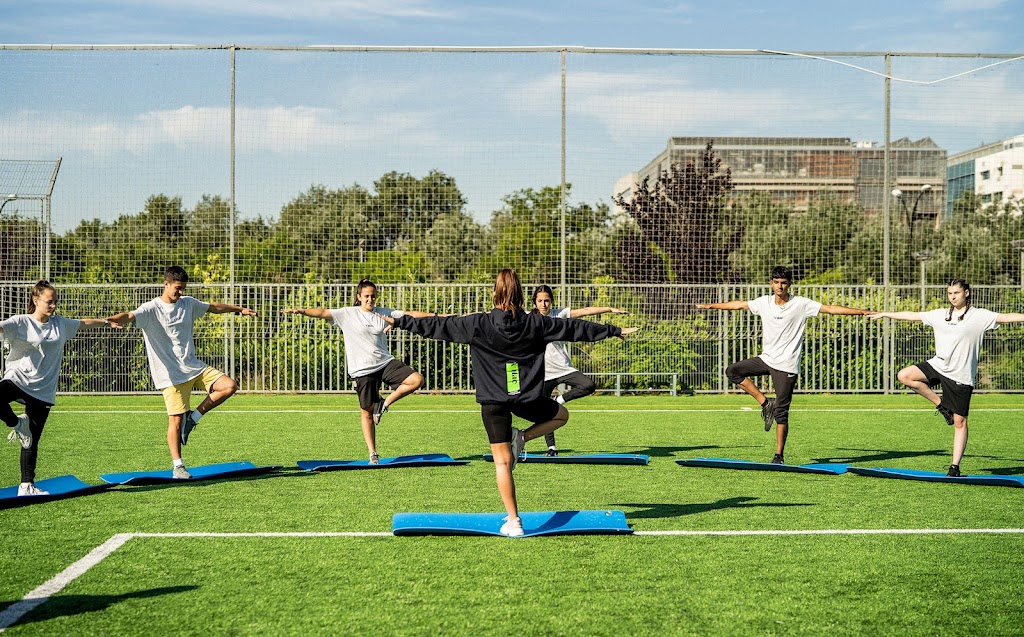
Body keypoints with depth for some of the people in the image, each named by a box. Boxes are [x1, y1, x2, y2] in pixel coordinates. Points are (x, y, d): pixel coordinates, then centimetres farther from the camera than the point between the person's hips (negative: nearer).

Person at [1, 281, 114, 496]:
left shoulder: (60, 323, 11)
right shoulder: (21, 323, -4)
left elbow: (84, 323, 28)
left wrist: (107, 322, 36)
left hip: (42, 390, 3)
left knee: (32, 440, 4)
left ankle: (27, 485, 13)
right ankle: (17, 424, -7)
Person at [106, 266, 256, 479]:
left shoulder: (188, 303, 9)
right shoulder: (152, 309, -10)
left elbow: (214, 307, 25)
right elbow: (131, 316, -29)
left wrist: (240, 309, 33)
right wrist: (115, 319, -51)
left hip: (194, 366, 6)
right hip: (172, 374, -6)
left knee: (229, 386, -8)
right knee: (176, 421, -6)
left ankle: (193, 417, 6)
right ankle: (177, 466, 8)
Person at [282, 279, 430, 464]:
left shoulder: (384, 313, 9)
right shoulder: (347, 314, 0)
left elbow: (410, 314, 9)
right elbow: (323, 313, -10)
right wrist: (301, 310, -25)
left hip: (386, 362, 3)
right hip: (363, 370, -3)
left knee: (416, 379, -18)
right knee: (367, 413, 1)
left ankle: (383, 405, 0)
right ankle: (373, 454, 12)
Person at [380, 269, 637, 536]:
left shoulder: (479, 324, -4)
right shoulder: (535, 323, 0)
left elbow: (437, 325, 1)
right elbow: (574, 327, 9)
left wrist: (400, 322, 13)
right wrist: (614, 330, 19)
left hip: (493, 402, 0)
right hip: (527, 399, 0)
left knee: (503, 462, 3)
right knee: (561, 415, 29)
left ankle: (513, 521, -1)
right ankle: (520, 438, 9)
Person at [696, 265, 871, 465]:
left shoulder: (801, 304, -9)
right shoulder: (764, 302, 3)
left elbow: (831, 309, -11)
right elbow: (739, 305, 17)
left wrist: (862, 312, -17)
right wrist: (711, 306, 24)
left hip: (787, 365, -5)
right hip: (766, 359, 5)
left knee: (781, 412, -5)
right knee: (732, 371, -9)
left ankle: (779, 456, 3)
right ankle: (766, 403, 1)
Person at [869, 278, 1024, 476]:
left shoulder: (979, 316, -3)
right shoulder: (940, 315, 11)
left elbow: (1005, 317, -13)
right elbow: (912, 315, 18)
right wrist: (885, 314, 22)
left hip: (961, 376, -4)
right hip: (938, 365, 5)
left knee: (959, 421, -1)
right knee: (904, 375, -18)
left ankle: (955, 467, 8)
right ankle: (941, 404, 1)